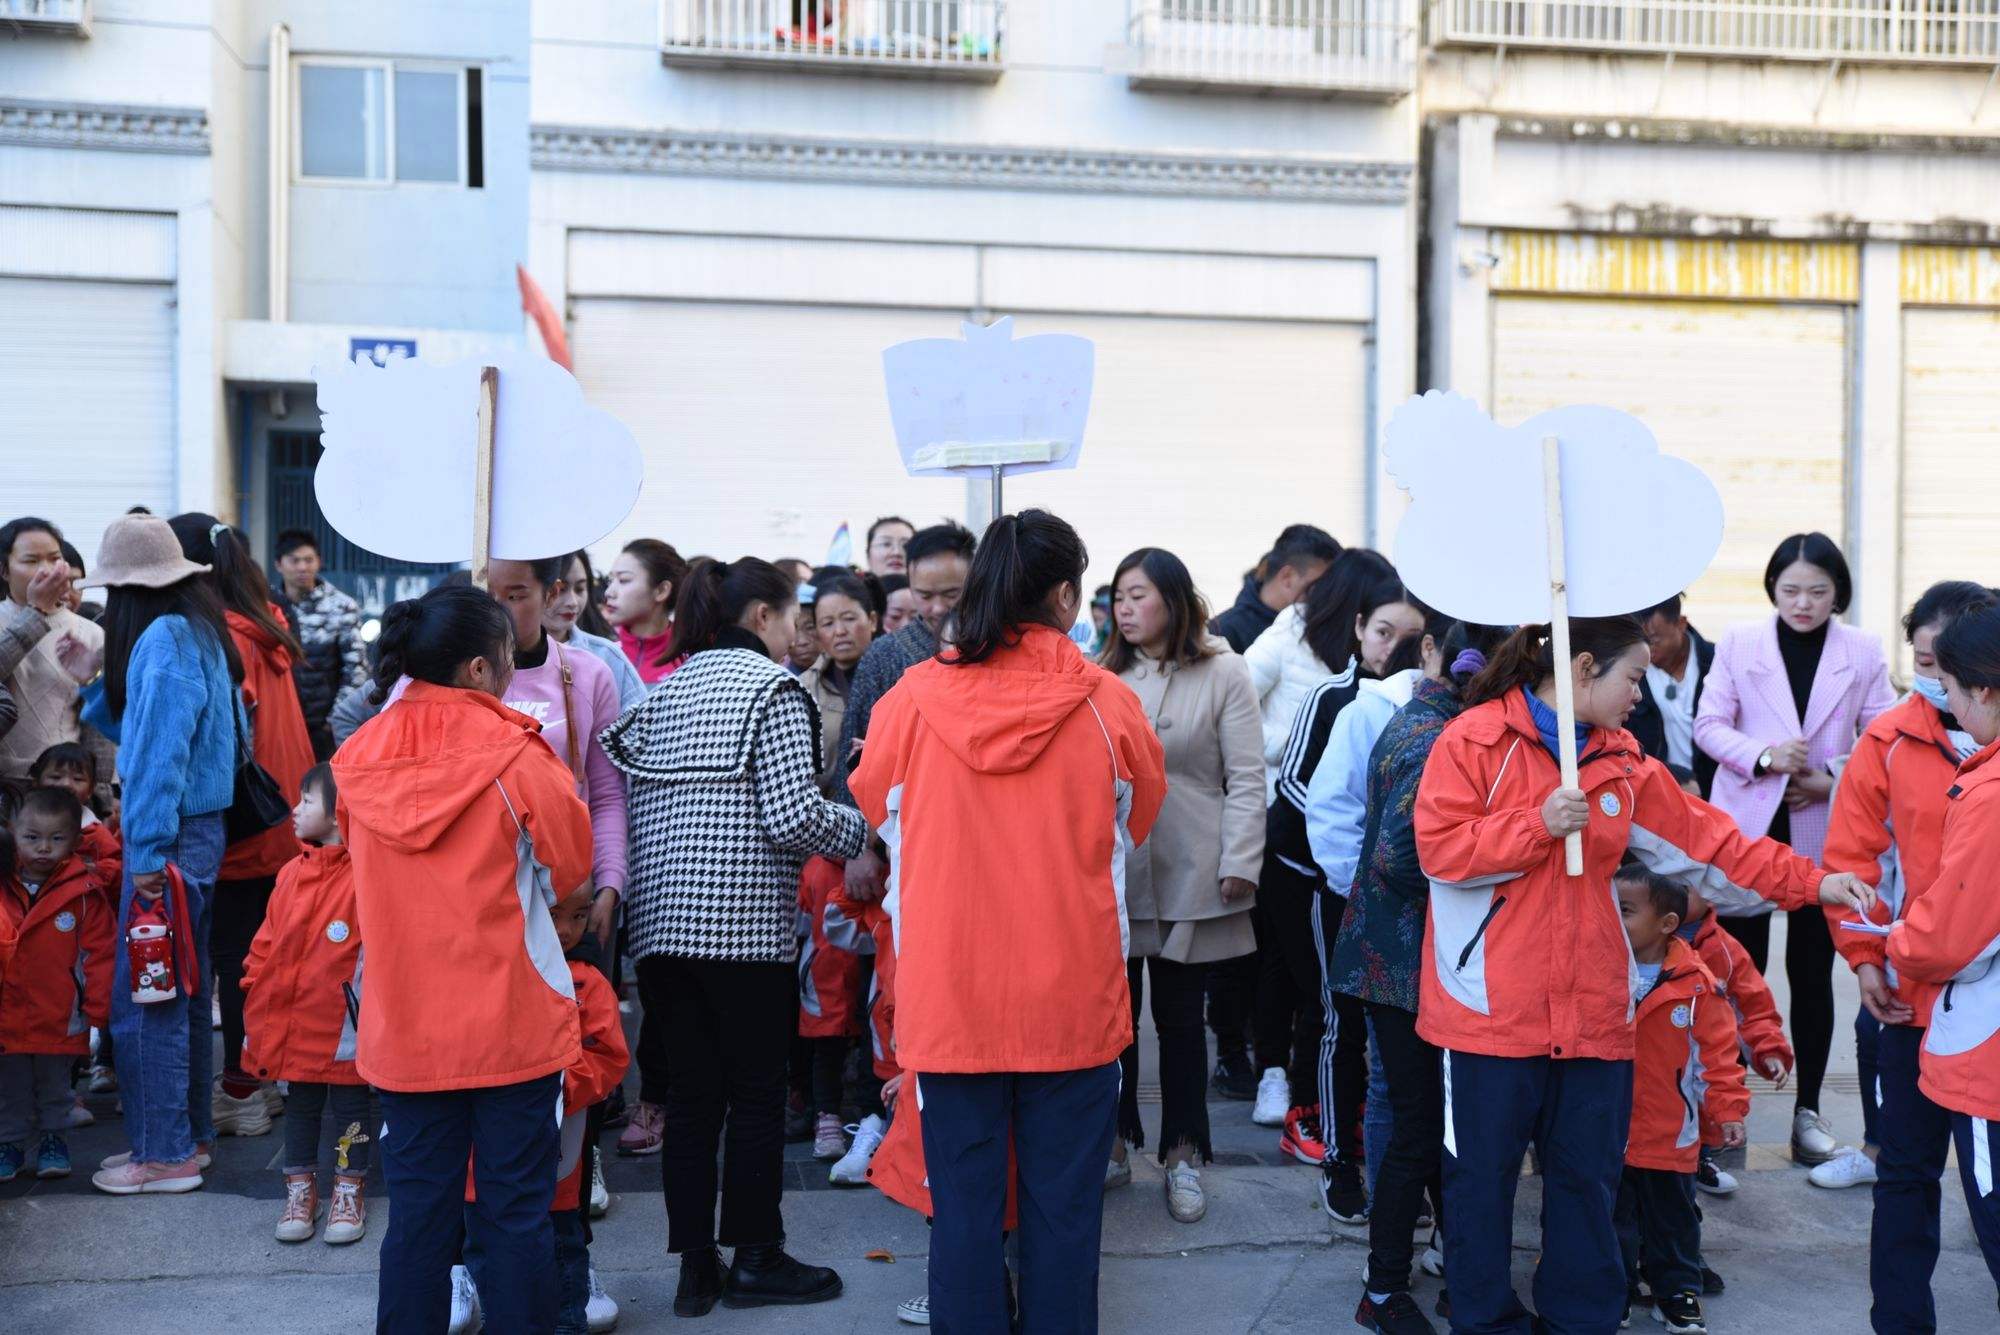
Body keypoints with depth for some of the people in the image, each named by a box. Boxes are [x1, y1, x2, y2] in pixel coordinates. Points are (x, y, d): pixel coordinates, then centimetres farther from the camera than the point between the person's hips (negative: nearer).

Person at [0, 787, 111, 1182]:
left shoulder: (83, 892, -11)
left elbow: (99, 954, -8)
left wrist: (97, 1015, -9)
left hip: (60, 1019, -2)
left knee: (55, 1088, 15)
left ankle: (53, 1139, 33)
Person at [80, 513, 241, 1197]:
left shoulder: (163, 639, -16)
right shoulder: (199, 631, 12)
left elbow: (160, 751, -20)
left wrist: (147, 851, -19)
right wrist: (93, 686, 14)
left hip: (169, 837, -10)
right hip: (200, 831, 10)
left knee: (144, 995, -1)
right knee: (181, 989, 16)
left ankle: (165, 1154, 7)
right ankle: (189, 1134, 26)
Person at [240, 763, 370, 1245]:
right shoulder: (291, 874, 7)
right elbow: (267, 943, 11)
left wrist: (364, 996, -20)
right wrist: (256, 996, 8)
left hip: (344, 1025, -6)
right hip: (292, 1021, 6)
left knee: (349, 1105, 9)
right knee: (299, 1105, 17)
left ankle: (349, 1193, 23)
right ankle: (299, 1190, 30)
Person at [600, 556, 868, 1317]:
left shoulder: (663, 693, 15)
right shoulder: (773, 688, -6)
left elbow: (639, 808, 11)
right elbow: (793, 817, -14)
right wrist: (861, 831, 2)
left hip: (660, 921, 6)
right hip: (745, 925, -6)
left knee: (690, 1096, 10)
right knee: (756, 1095, 6)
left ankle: (695, 1265, 16)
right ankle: (755, 1259, 16)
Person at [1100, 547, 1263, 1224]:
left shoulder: (1222, 673, -2)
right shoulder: (1107, 675, 6)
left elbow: (1245, 778, -4)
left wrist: (1240, 864, -10)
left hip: (1189, 876, -2)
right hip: (1111, 870, 2)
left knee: (1180, 1015, 7)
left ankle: (1182, 1155, 21)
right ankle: (1113, 1142, 25)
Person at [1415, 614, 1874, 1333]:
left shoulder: (1621, 761, 10)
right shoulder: (1476, 739, -9)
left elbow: (1706, 837, 12)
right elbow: (1438, 849, -15)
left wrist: (1809, 881, 7)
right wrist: (1538, 825, -21)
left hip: (1592, 1013, 6)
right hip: (1491, 1007, -5)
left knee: (1588, 1174, 13)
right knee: (1482, 1173, 6)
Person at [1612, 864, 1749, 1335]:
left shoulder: (1696, 985, -9)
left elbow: (1717, 1051, -2)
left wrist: (1728, 1111, -4)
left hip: (1670, 1135, 0)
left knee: (1673, 1221, 17)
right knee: (1613, 1221, 12)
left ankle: (1677, 1295, 34)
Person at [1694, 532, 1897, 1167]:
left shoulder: (1863, 651, 1)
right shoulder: (1739, 643, -1)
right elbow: (1708, 723, -1)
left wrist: (1835, 779, -13)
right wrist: (1762, 755, -17)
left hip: (1822, 834, 1)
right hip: (1749, 828, -1)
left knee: (1812, 972, 10)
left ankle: (1807, 1108, 21)